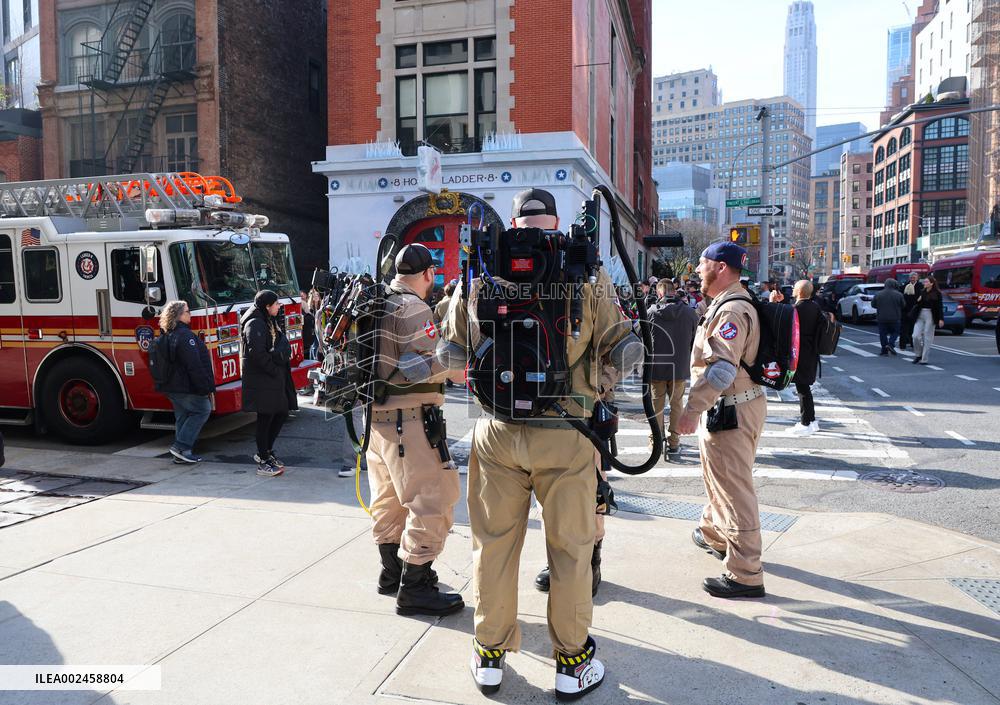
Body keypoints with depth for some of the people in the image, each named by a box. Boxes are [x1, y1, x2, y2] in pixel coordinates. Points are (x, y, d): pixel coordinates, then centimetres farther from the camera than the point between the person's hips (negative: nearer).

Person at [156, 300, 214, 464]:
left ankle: (181, 453, 17)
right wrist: (204, 387, -19)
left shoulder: (169, 334, 14)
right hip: (185, 386, -10)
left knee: (182, 417, 15)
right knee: (203, 410, -1)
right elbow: (194, 364, -22)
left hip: (172, 385, 10)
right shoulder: (185, 335, -18)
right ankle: (181, 446, -5)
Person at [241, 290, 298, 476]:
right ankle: (264, 463, 6)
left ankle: (265, 452, 26)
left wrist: (284, 354, 4)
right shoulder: (255, 324, -15)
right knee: (265, 419, -3)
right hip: (261, 381, -10)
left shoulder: (270, 322, 16)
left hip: (275, 379, 10)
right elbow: (257, 353, -23)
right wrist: (274, 370, -16)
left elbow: (282, 345, 23)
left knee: (282, 414, 14)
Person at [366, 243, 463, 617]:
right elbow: (423, 368, -21)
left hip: (376, 416, 10)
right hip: (410, 421, -10)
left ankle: (392, 573, 33)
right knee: (431, 503, -2)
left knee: (389, 500, 20)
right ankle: (413, 589, 4)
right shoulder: (414, 308, -15)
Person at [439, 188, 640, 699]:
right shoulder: (588, 277, -5)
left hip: (496, 431, 2)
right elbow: (626, 351, -5)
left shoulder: (481, 278, -1)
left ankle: (490, 657, 29)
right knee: (570, 548, 12)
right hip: (566, 433, -1)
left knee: (494, 542, 15)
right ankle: (572, 663, 25)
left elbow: (449, 354, 4)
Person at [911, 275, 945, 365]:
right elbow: (915, 304, 14)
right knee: (916, 336, -6)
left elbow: (940, 307, -2)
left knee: (927, 338, 0)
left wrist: (941, 319, -9)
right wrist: (917, 301, -8)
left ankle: (924, 359, 6)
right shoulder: (921, 292, 9)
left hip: (930, 316, -4)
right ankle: (918, 354, 16)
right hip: (920, 315, 4)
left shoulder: (937, 293, -2)